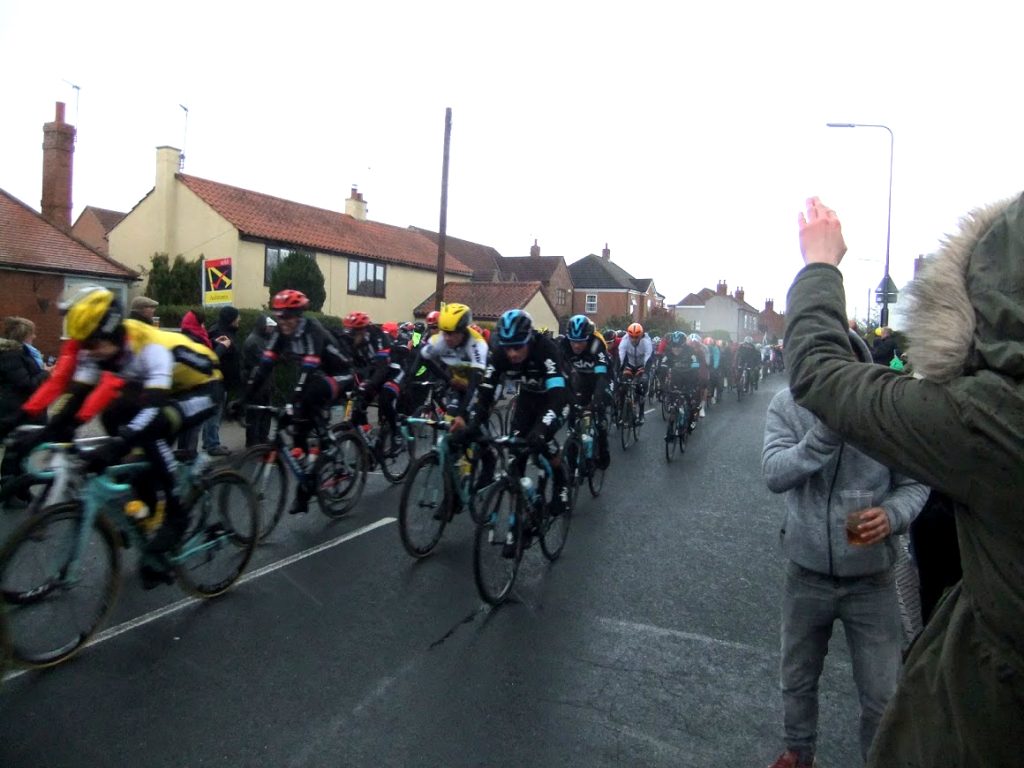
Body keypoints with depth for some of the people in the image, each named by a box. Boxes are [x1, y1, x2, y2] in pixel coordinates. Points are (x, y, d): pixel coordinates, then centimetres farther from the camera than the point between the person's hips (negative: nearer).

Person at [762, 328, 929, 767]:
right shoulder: (787, 405, -13)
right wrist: (828, 427, -35)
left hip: (873, 579, -1)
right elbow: (775, 475, -23)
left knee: (880, 696, 11)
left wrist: (892, 515, -26)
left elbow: (915, 483, -5)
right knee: (796, 679, 22)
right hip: (806, 574, 2)